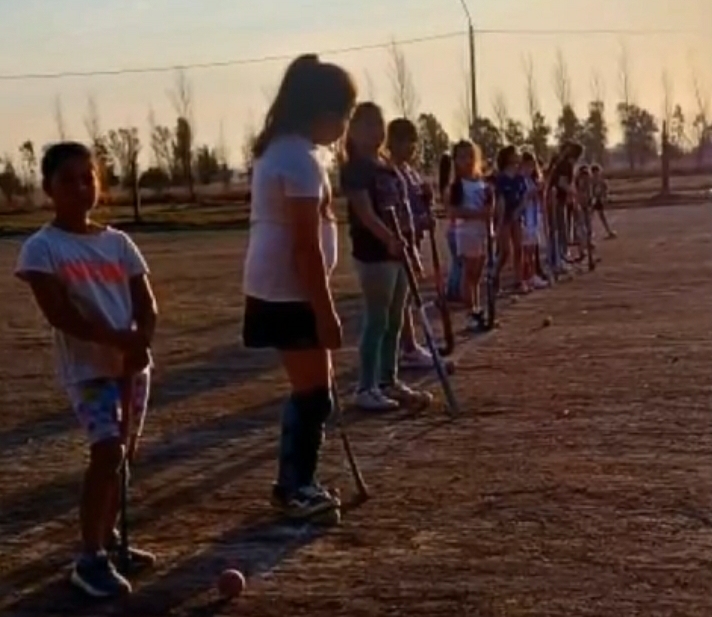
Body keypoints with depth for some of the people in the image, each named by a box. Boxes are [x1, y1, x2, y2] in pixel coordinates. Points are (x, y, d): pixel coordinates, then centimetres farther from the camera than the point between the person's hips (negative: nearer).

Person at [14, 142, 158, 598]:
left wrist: (140, 343, -16)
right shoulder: (41, 248, -9)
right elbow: (59, 312, -18)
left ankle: (109, 539, 29)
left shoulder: (118, 242, 6)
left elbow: (147, 304, 4)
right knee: (107, 452, -18)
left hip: (133, 364, 6)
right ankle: (90, 558, -10)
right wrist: (119, 340, -25)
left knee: (122, 453, 13)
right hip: (87, 368, -6)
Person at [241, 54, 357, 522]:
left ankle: (295, 484, 25)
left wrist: (320, 307, 21)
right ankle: (297, 489, 10)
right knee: (315, 392, -1)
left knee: (310, 388, 16)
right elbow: (307, 246, -21)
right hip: (290, 295, -10)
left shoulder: (281, 150, 14)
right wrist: (326, 312, -18)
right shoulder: (301, 159, -19)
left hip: (278, 292, 10)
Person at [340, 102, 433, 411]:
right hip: (374, 252, -9)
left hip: (398, 250, 9)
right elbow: (365, 213, -21)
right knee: (376, 320, -6)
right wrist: (390, 240, -34)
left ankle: (389, 382, 21)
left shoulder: (389, 167, 16)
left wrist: (412, 248, 14)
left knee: (395, 321, 12)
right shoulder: (355, 168, -10)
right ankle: (366, 388, -1)